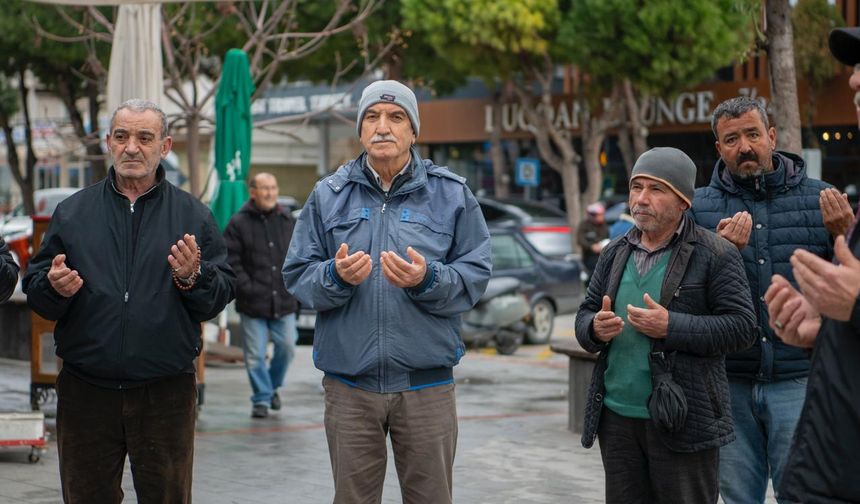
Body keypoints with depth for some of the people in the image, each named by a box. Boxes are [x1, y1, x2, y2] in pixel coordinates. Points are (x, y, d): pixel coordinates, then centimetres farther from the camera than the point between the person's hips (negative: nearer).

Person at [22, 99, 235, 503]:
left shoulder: (193, 215, 5)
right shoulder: (71, 212, 7)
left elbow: (222, 296, 1)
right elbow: (34, 294, 5)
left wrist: (193, 279, -19)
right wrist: (55, 288, -17)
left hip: (166, 394, 0)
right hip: (85, 391, 1)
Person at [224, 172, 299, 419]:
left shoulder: (289, 222, 9)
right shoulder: (239, 223, -3)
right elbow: (231, 260, -6)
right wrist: (247, 288, -13)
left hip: (284, 302, 3)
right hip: (253, 303, -3)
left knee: (287, 347, 4)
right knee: (255, 354, -1)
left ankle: (272, 385, 30)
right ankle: (261, 398, 13)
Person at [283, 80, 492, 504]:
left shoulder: (451, 194, 4)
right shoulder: (328, 195, 7)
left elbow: (476, 275, -1)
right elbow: (297, 276, 4)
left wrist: (428, 279, -20)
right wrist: (335, 277, -16)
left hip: (426, 384, -1)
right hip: (349, 382, 1)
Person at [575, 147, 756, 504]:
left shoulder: (714, 255, -5)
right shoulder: (615, 254, 14)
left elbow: (741, 327, -11)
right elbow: (584, 317, 16)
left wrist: (672, 327, -20)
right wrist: (595, 329, -8)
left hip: (683, 421, -6)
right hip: (617, 419, 6)